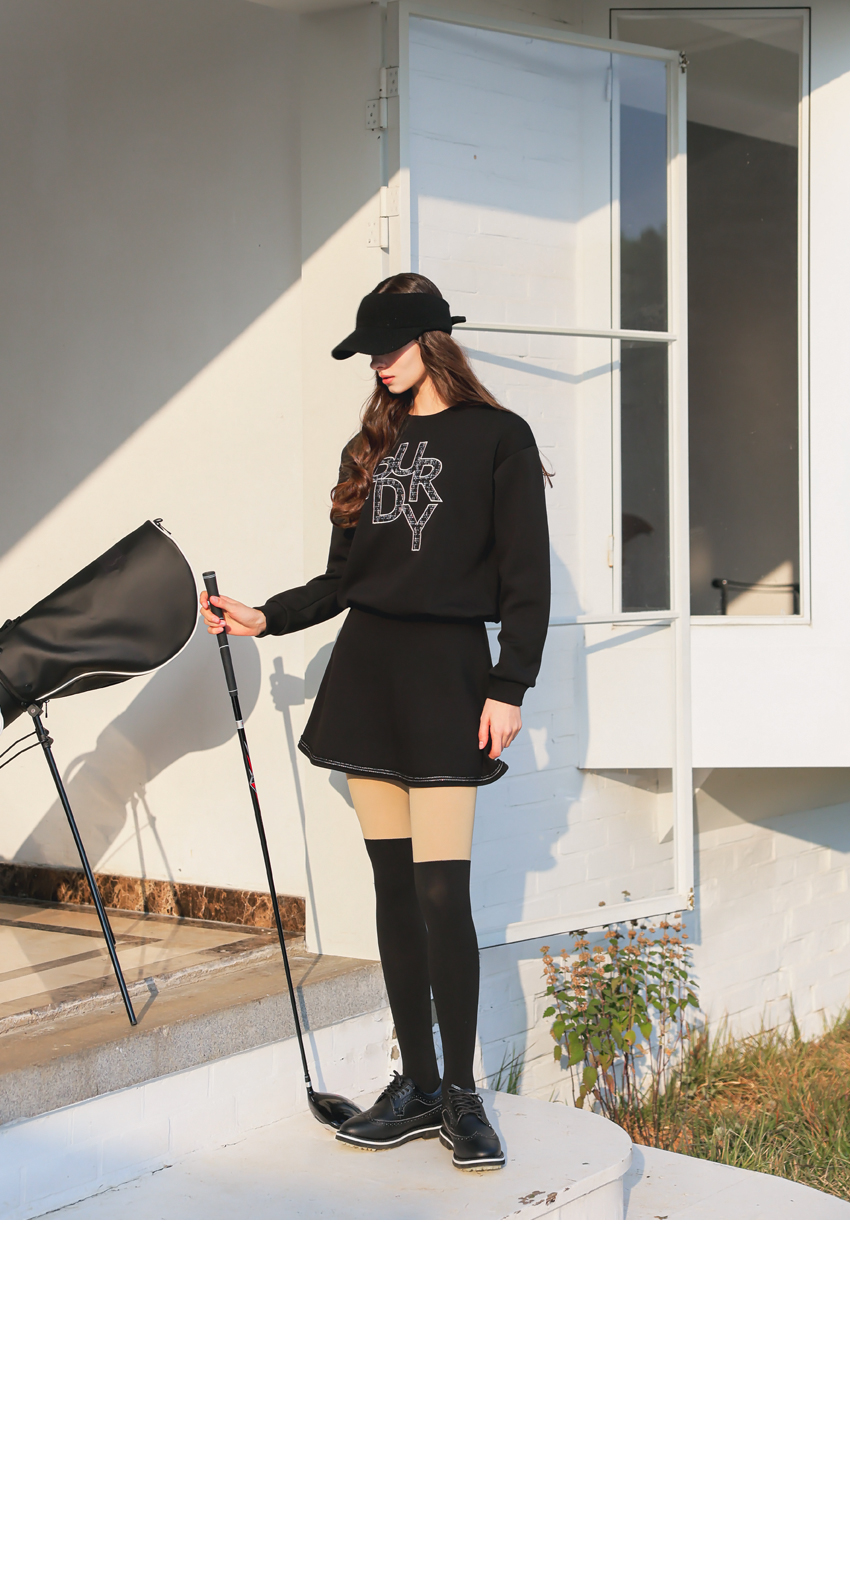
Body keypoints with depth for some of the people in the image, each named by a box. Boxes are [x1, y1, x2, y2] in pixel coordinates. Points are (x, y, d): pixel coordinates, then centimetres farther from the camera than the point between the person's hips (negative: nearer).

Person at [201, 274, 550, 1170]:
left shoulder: (497, 437, 1)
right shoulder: (372, 447, 17)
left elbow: (525, 577, -4)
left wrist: (510, 687, -11)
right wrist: (264, 618, 8)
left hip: (446, 671, -5)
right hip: (367, 669, 6)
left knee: (441, 890, -10)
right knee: (394, 886, 5)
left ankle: (462, 1093, 2)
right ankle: (416, 1085, 12)